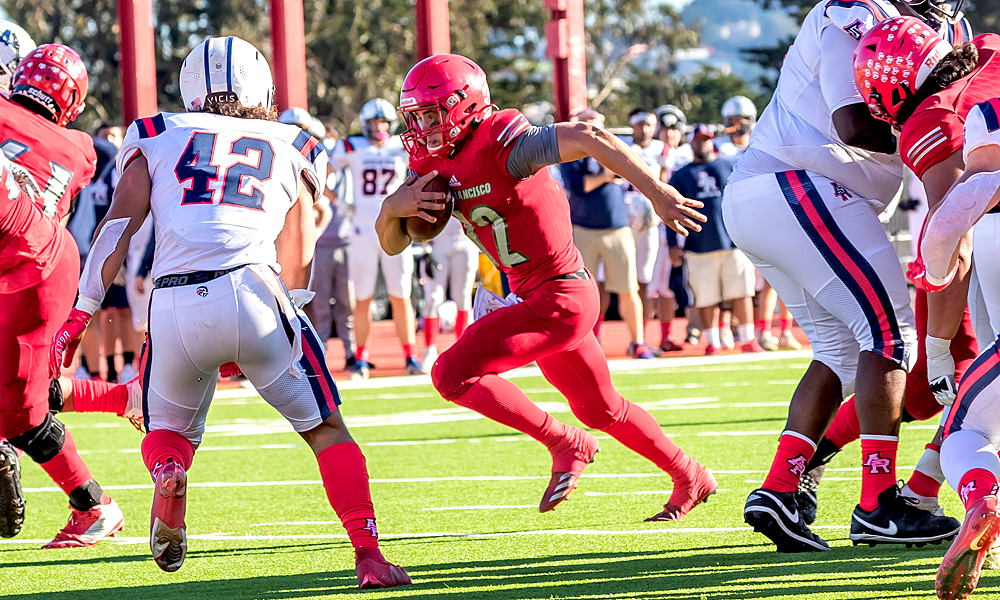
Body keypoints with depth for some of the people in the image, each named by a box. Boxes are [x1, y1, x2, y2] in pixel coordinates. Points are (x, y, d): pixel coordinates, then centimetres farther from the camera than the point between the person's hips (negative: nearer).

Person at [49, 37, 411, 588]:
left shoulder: (158, 136, 22)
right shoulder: (294, 149, 23)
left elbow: (120, 223, 10)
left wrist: (79, 315, 8)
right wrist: (249, 344, 30)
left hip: (173, 306, 1)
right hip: (249, 289, -1)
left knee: (170, 430, 24)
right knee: (325, 429, 12)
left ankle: (167, 473, -10)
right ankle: (368, 556, -2)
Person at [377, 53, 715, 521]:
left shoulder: (501, 145, -21)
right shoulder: (434, 163, 5)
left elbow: (589, 138, -31)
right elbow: (391, 243, 9)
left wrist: (658, 194, -34)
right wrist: (394, 207, -14)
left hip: (560, 298, -10)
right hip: (535, 299, 10)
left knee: (453, 373, -16)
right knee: (600, 410, 24)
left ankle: (566, 446, -5)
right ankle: (691, 480, 40)